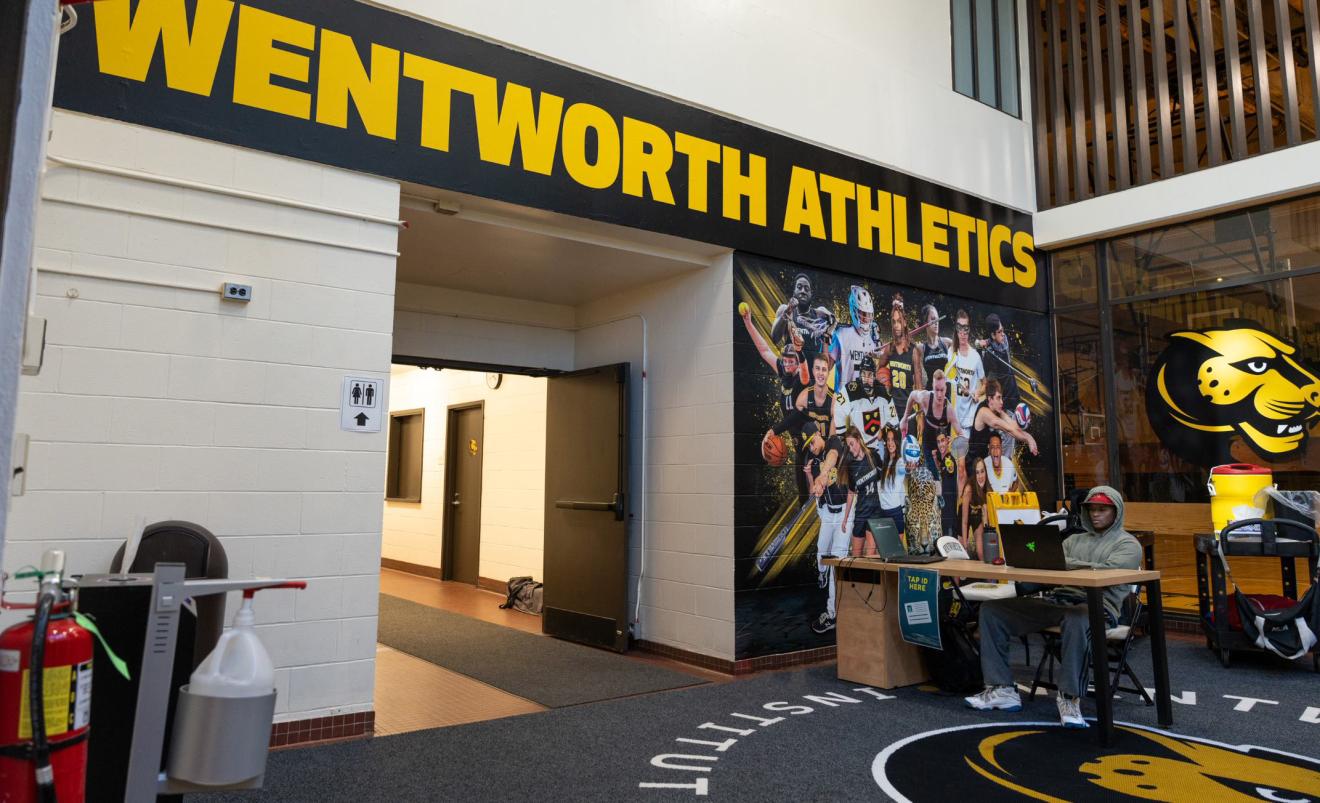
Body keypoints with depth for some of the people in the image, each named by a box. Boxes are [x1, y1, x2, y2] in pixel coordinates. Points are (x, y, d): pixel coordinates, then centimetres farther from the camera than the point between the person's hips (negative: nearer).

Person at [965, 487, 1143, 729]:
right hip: (1058, 599, 6)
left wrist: (1067, 563, -12)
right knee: (991, 609, -10)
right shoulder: (1075, 539, 28)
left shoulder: (1128, 544, 11)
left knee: (1076, 621, -45)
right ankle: (1002, 690, -11)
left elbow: (1107, 572, -10)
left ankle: (1070, 698, -28)